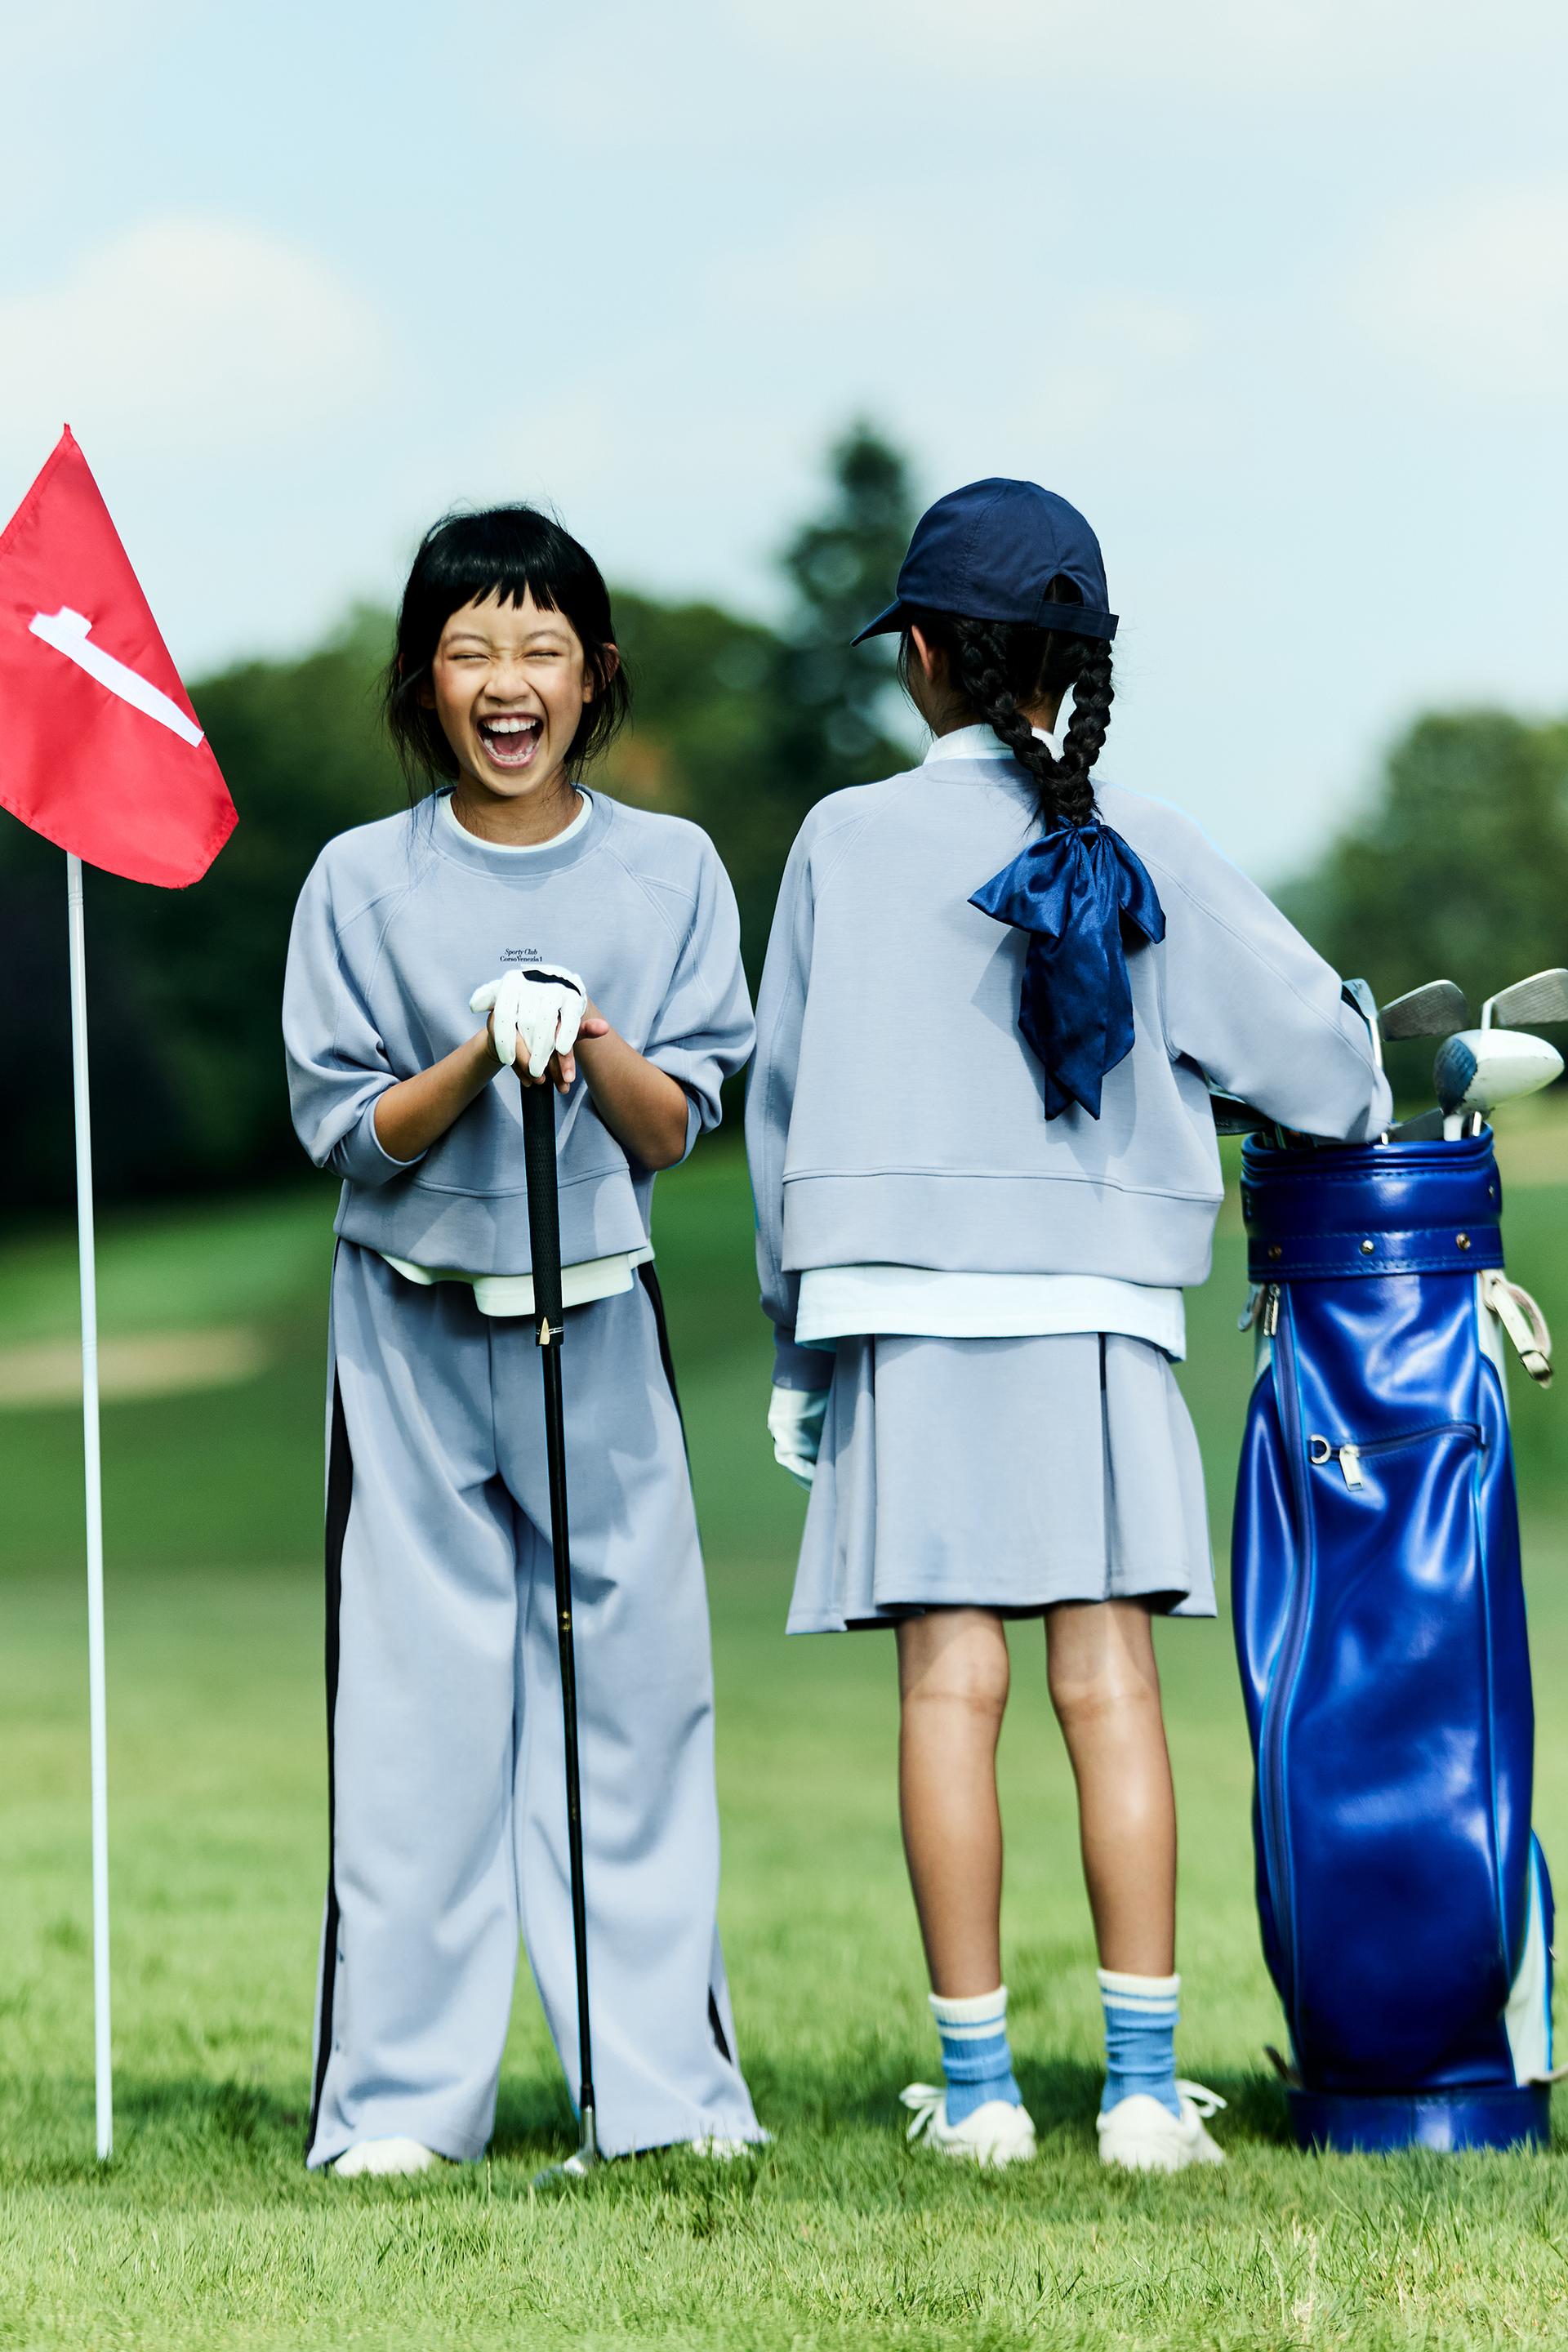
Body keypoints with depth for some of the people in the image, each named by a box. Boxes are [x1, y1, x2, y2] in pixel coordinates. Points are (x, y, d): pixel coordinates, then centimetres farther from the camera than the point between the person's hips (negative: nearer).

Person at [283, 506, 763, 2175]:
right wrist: (480, 1060, -19)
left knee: (638, 1691, 1)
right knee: (415, 1706, -1)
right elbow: (346, 1132, -3)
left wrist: (590, 1045, -19)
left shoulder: (669, 871, 3)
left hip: (599, 1318, 1)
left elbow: (673, 1129, 0)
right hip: (414, 1330, -1)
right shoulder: (363, 882, -1)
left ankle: (671, 2085, 7)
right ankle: (395, 2098, 3)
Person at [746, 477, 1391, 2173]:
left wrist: (799, 1340, 14)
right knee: (1109, 1679, 1)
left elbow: (786, 1098, 6)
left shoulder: (849, 843, 2)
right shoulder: (1143, 852, 4)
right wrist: (1358, 1116, 32)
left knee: (949, 1683, -1)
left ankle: (978, 2086, -1)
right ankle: (1144, 2085, -2)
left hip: (908, 1302, -1)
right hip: (1099, 1305, 1)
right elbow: (1309, 1047, 7)